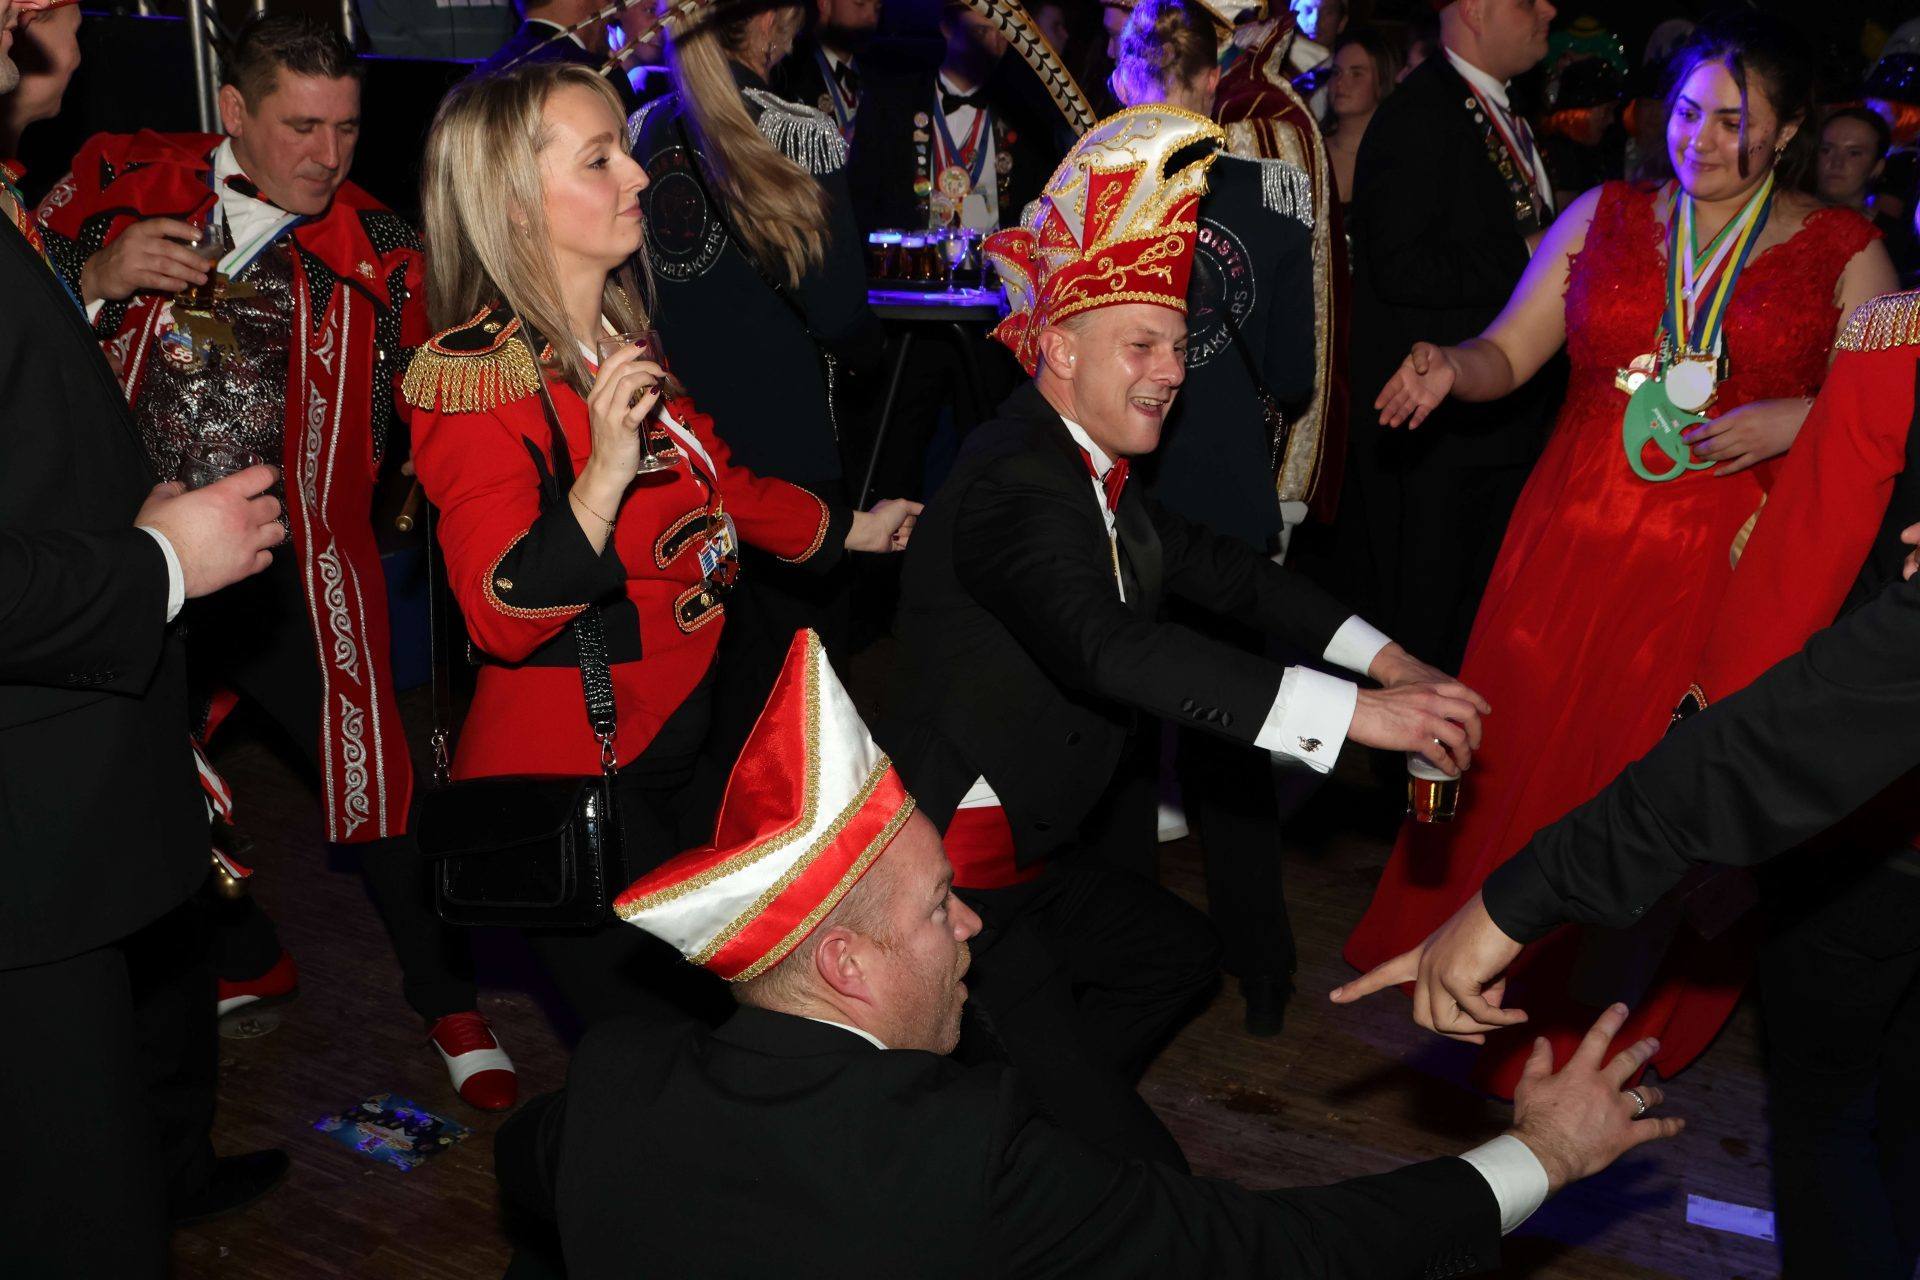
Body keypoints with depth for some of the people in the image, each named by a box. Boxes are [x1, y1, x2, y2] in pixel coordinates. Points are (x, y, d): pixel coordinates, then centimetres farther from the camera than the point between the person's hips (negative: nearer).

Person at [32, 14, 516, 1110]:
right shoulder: (122, 183, -1)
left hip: (291, 568, -2)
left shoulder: (378, 253, -3)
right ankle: (246, 959, 43)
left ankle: (448, 999, 20)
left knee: (377, 781, -5)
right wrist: (97, 279, -14)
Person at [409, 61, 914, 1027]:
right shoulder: (477, 378, -18)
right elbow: (503, 618, -26)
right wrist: (604, 474, -37)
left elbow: (711, 483, 23)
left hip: (680, 736, 8)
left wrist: (850, 529, 30)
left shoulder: (625, 339, 6)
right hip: (569, 774, -8)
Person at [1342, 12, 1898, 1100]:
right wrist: (1449, 367, -15)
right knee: (1528, 759, 6)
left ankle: (1626, 1019, 23)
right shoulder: (1603, 219, 9)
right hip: (1573, 544, 2)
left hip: (1729, 562, -2)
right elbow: (1506, 355, 6)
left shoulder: (1842, 252, 4)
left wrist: (1800, 419, -14)